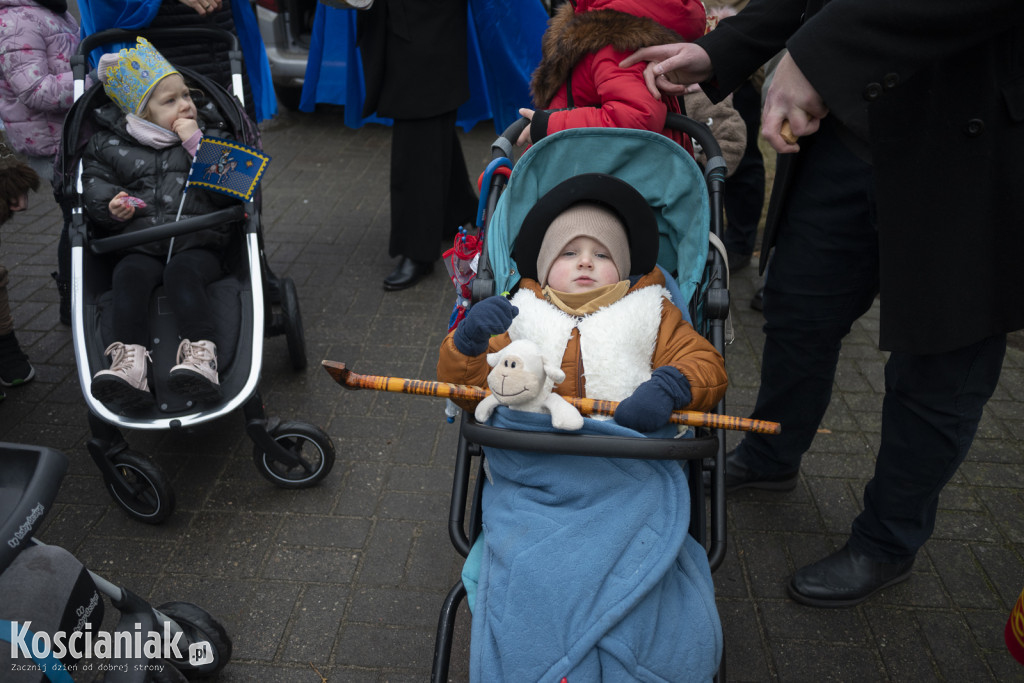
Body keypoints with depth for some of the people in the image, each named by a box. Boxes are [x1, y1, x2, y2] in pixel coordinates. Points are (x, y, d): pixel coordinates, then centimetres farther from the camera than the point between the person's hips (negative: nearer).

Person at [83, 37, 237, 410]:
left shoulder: (211, 134, 12)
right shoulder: (110, 146, 14)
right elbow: (94, 185, 17)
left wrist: (197, 146, -10)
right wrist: (110, 206, -6)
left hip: (198, 243, -1)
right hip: (141, 246, 2)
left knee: (182, 272, -31)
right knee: (129, 274, -27)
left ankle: (201, 356, -42)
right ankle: (130, 361, -39)